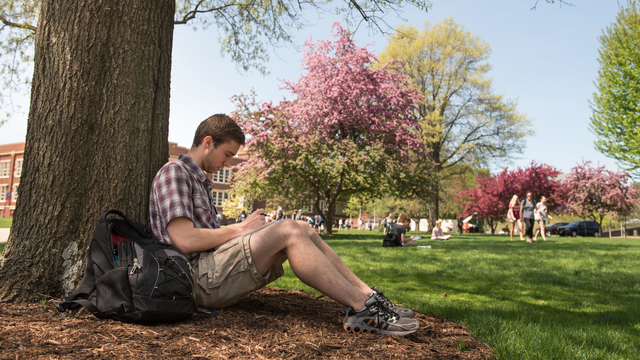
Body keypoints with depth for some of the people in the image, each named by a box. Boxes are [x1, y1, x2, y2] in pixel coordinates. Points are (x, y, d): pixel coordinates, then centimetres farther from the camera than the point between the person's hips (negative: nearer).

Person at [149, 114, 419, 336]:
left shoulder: (199, 180, 26)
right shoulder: (174, 172, -6)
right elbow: (185, 241, -19)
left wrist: (244, 230, 4)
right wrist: (239, 229, -8)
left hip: (214, 270, 9)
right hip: (199, 279, -9)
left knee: (301, 229, -4)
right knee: (286, 231, -25)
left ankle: (368, 294, -10)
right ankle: (362, 309, -25)